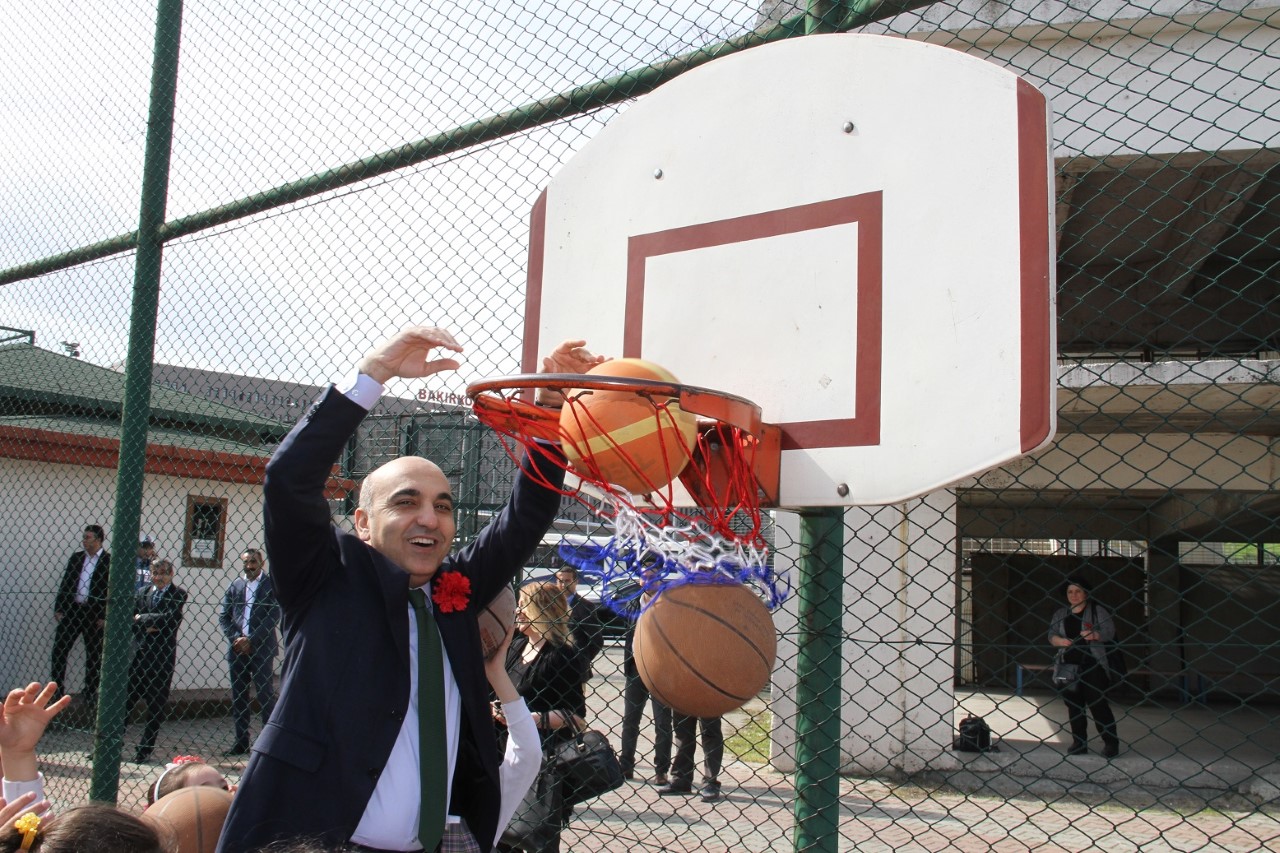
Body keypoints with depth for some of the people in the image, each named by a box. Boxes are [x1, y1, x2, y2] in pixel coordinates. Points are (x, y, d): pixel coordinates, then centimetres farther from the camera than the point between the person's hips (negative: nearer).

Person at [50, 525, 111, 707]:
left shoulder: (109, 561, -6)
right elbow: (65, 583, 11)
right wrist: (58, 608, 5)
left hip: (94, 613, -4)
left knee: (93, 654, 5)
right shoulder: (76, 557, 9)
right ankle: (56, 686, 14)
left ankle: (90, 691, 15)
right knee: (59, 647, 3)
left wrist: (104, 616, -12)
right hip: (71, 609, 4)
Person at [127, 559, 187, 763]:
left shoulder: (178, 594, -1)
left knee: (156, 703, 3)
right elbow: (130, 618, 4)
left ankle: (146, 747, 12)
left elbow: (169, 617, -15)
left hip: (162, 656, -3)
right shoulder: (142, 593, 12)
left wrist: (142, 618, -6)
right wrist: (147, 627, -12)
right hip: (139, 653, 3)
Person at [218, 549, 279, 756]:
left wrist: (251, 640, -12)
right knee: (238, 696, 7)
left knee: (266, 695, -4)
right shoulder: (234, 586, 13)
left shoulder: (271, 584, 1)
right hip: (237, 648, 4)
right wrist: (236, 638, -6)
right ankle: (241, 741, 15)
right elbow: (224, 616, 10)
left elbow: (274, 616, -6)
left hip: (261, 648, -4)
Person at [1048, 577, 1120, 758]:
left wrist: (1094, 635, -25)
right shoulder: (1060, 614, 13)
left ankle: (1111, 743, 0)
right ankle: (1079, 743, 15)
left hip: (1092, 666, -4)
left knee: (1098, 704, -7)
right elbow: (1051, 635, 11)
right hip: (1069, 666, 4)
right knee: (1074, 705, 7)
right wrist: (1059, 640, -11)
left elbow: (1109, 632, -6)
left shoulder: (1097, 611, 2)